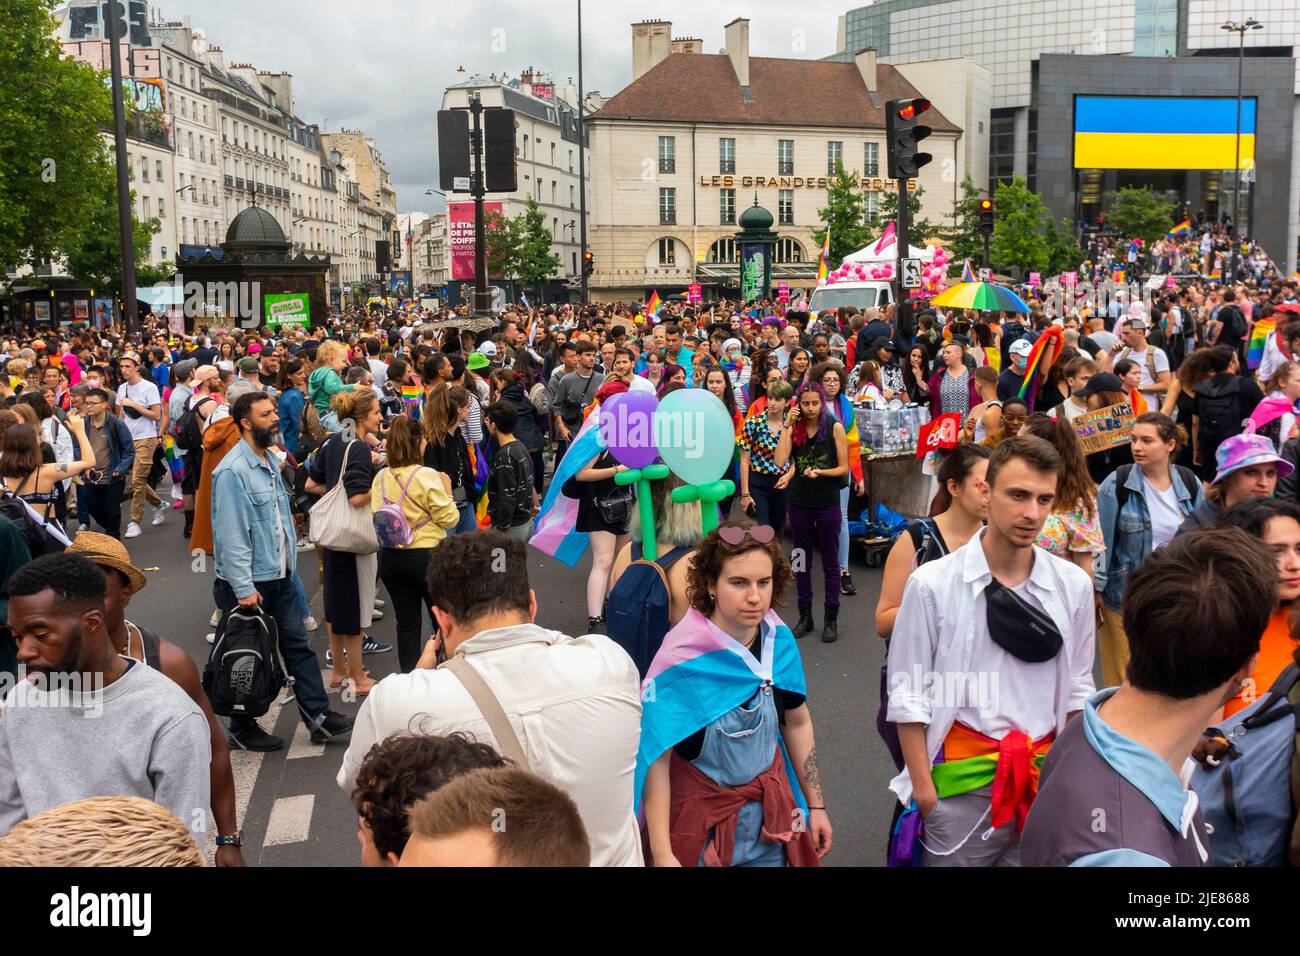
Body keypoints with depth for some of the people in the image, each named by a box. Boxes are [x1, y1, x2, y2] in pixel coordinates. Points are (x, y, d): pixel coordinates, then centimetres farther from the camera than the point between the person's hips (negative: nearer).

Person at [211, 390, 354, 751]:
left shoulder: (270, 460, 10)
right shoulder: (233, 471, -19)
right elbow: (232, 534, -22)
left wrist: (290, 566, 13)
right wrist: (244, 589, -22)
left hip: (280, 577, 8)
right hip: (250, 584, -8)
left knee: (298, 645, 10)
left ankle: (318, 716, 16)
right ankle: (241, 731, 21)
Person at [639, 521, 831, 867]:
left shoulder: (779, 641, -9)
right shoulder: (681, 659, -23)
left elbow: (797, 724, 5)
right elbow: (656, 757, -21)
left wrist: (816, 806, 9)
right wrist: (662, 855, -22)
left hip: (769, 814, 4)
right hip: (700, 821, -4)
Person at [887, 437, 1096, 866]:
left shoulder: (1073, 584, 1)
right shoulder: (933, 583, -12)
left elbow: (1077, 687, 11)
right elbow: (908, 694, -7)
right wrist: (923, 788, -8)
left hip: (1046, 778, 4)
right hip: (961, 782, -3)